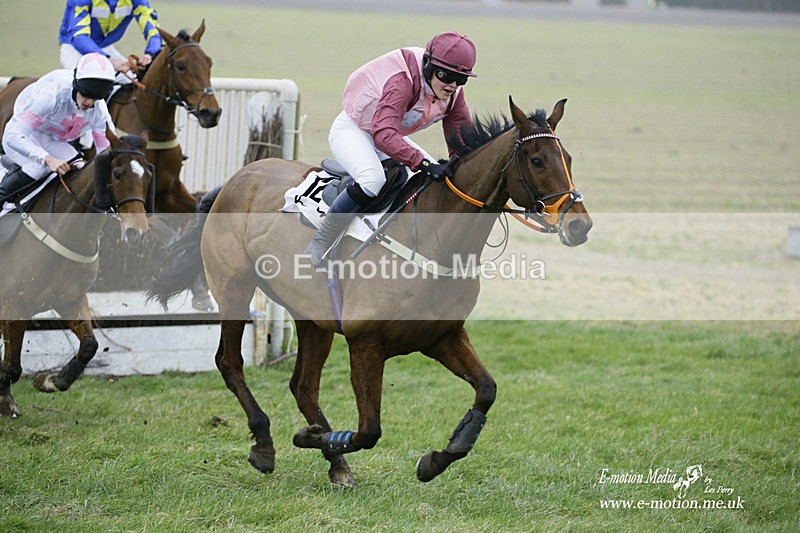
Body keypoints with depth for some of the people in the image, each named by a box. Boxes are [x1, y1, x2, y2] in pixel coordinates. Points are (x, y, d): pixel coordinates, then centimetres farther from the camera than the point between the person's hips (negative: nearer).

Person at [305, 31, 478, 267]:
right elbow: (383, 135, -49)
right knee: (373, 178, -37)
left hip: (393, 136, 9)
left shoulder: (453, 93, -11)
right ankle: (320, 243, -25)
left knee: (443, 180, 1)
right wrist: (423, 163, -58)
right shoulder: (402, 82, -36)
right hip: (352, 130, -9)